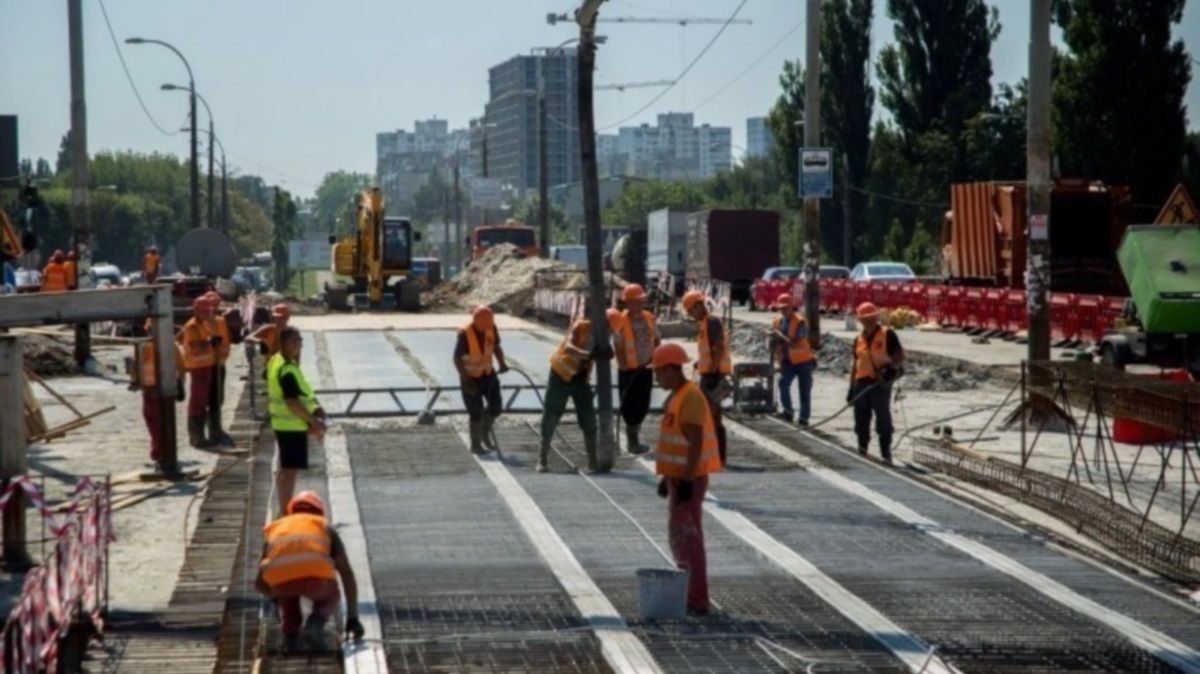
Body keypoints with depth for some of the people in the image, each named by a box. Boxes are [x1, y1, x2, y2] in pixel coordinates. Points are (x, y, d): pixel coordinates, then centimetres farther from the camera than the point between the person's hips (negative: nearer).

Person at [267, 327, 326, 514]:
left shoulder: (276, 362, 10)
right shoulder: (288, 369, -23)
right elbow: (292, 402, -27)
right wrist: (314, 421, -19)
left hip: (282, 423, 11)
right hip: (292, 425, -11)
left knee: (285, 468, 19)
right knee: (291, 469, -7)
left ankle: (284, 509, 29)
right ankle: (286, 512, -5)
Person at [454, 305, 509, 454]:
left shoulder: (491, 328, -13)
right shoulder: (464, 334, -27)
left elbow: (496, 347, 5)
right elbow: (457, 359, -21)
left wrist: (502, 363, -12)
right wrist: (467, 380, -26)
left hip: (488, 373, 5)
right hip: (471, 377, -5)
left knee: (495, 406, 4)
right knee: (476, 412, -1)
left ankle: (485, 434, 29)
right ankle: (475, 444, 17)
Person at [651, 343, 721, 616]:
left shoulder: (690, 397, -18)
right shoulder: (677, 396, 13)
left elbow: (696, 443, -22)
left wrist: (686, 480, -24)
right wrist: (668, 477, 21)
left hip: (689, 478, -10)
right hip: (678, 476, 10)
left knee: (688, 536, -8)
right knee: (678, 535, 16)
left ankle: (698, 601, -6)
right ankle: (689, 593, 24)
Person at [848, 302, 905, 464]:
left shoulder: (888, 335, -3)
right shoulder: (858, 339, 13)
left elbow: (900, 356, -7)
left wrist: (892, 368, -26)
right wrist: (851, 388, 15)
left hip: (881, 383, -5)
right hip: (861, 383, 5)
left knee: (883, 420, -3)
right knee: (861, 420, 9)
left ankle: (886, 454, 2)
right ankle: (862, 452, 18)